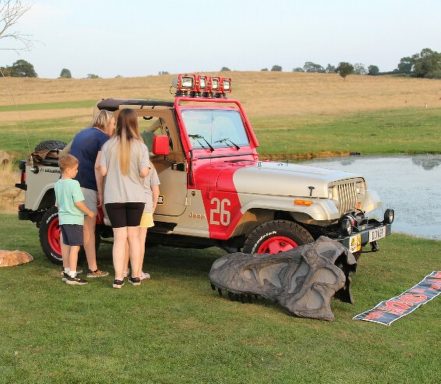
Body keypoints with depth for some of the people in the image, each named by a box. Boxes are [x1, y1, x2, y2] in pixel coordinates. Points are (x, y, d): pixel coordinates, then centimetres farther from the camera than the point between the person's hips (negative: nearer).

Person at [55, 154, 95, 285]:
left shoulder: (57, 184, 8)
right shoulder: (73, 184, -17)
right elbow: (78, 202, -20)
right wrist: (89, 212, -7)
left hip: (63, 219, 8)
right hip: (74, 220, -8)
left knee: (66, 245, 16)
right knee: (75, 247, -5)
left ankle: (66, 272, 26)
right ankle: (72, 276, -6)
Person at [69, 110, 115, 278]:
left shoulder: (80, 134, 20)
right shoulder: (102, 138, -4)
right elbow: (97, 167, -14)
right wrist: (100, 193, -12)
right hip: (85, 186, -7)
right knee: (88, 229, 1)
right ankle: (93, 269, 6)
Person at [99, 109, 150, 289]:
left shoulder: (108, 145, -4)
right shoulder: (140, 146, -7)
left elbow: (103, 171, -4)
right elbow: (144, 173, -12)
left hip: (113, 197, 0)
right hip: (135, 197, 0)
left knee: (119, 237, 4)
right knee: (133, 236, 14)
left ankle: (118, 278, 0)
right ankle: (135, 276, 18)